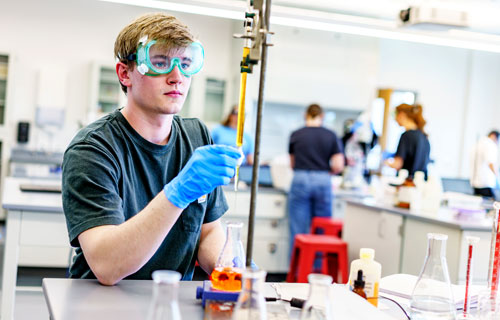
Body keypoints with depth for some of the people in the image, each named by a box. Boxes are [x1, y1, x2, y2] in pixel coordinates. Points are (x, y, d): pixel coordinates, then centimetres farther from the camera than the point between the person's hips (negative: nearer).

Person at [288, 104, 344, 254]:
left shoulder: (296, 135, 5)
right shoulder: (331, 136, 4)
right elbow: (338, 166, -3)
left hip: (300, 180, 0)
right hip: (323, 182, 1)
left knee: (298, 231, 2)